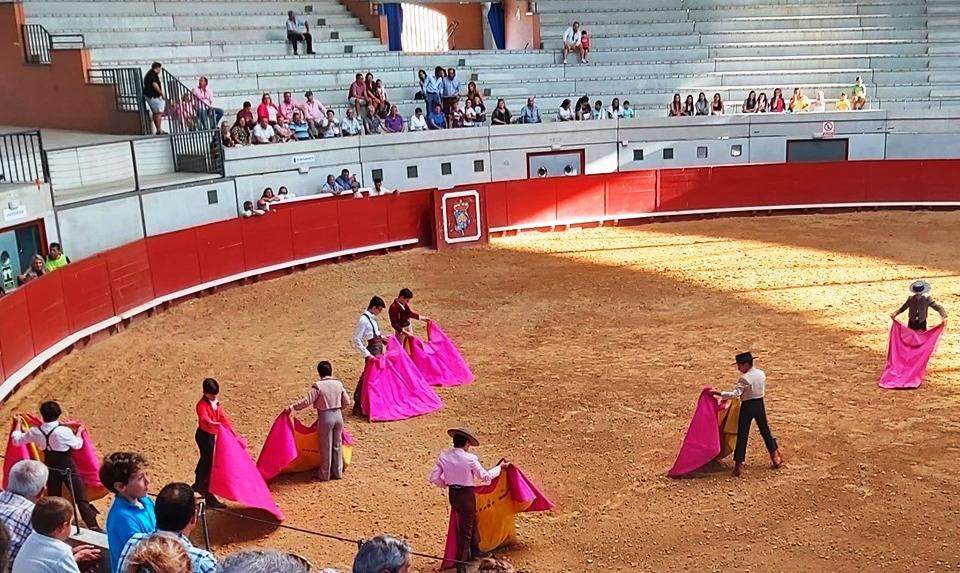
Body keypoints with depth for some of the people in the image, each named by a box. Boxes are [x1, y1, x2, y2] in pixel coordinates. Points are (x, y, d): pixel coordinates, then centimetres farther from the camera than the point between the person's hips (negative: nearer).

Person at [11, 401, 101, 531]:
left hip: (50, 468, 4)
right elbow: (77, 444, -6)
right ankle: (93, 526, -1)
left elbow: (16, 440, 7)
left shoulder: (36, 432, -10)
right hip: (67, 468, -4)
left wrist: (17, 424, 22)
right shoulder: (64, 431, -23)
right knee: (81, 498, 0)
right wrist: (79, 431, 13)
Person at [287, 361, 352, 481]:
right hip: (338, 416, 4)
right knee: (337, 445, 15)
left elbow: (307, 401, -17)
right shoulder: (338, 384, 1)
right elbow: (347, 402, 6)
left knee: (326, 447, 7)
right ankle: (338, 472, 24)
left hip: (326, 417, -4)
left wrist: (292, 407, -9)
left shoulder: (318, 386, -14)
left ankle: (325, 474, 18)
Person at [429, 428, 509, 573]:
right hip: (467, 495, -6)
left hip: (453, 494, 6)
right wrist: (500, 467, 6)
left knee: (472, 521, 27)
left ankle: (475, 553, 42)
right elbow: (486, 477, -9)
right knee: (466, 529, 9)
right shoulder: (470, 458, -19)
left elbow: (434, 478, -5)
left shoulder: (443, 456, -6)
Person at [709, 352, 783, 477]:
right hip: (760, 405, 6)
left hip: (747, 407, -6)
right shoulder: (761, 373, 1)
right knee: (765, 431, 20)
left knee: (742, 435, 0)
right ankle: (776, 458, 28)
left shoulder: (744, 379, -20)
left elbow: (734, 394, -28)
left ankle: (738, 465, 1)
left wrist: (717, 393, -29)